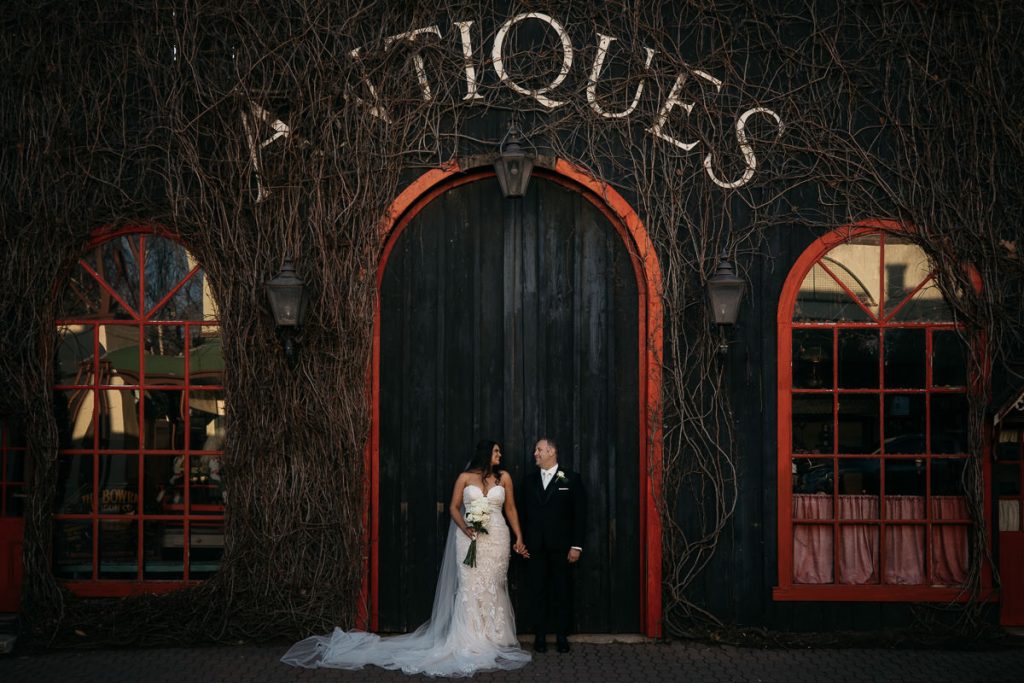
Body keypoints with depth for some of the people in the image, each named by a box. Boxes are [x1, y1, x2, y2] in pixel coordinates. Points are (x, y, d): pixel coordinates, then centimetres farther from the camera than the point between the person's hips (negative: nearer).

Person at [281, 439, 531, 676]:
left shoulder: (503, 477, 8)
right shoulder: (465, 477, 4)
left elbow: (510, 508, 10)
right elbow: (454, 508, 5)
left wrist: (519, 537, 5)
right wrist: (464, 528, -13)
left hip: (497, 538, 2)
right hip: (471, 538, -2)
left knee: (493, 587, 3)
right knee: (470, 587, -5)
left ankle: (493, 641, 10)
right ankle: (470, 642, -2)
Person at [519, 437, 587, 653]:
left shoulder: (571, 479, 1)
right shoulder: (528, 481, 11)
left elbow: (580, 514, -2)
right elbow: (523, 514, 11)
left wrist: (576, 545, -7)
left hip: (561, 547, -2)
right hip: (535, 547, 3)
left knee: (562, 592, 3)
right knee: (538, 592, 3)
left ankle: (562, 636, 12)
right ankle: (540, 636, 10)